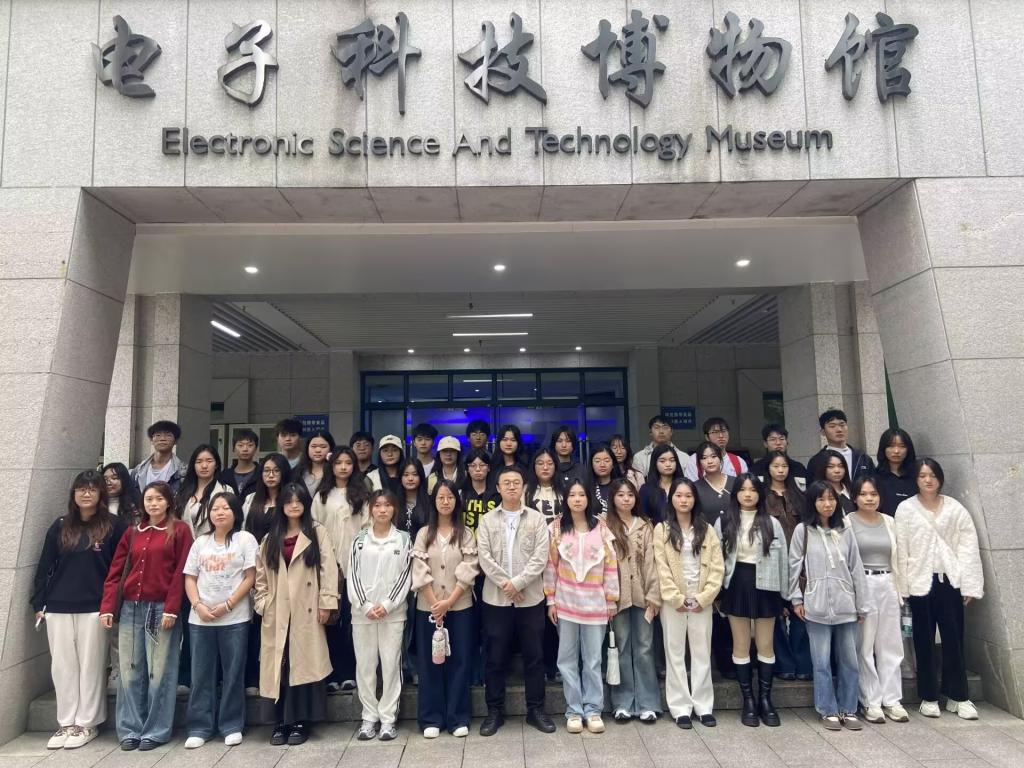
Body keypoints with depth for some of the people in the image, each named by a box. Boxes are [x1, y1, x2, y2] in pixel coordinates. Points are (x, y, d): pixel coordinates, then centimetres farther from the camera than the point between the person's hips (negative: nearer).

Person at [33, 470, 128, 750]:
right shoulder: (60, 526, 9)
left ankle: (87, 724, 14)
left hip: (95, 608, -4)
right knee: (63, 666, 8)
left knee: (90, 666, 3)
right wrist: (39, 602, 6)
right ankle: (66, 723, 20)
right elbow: (45, 566, 12)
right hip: (58, 608, 4)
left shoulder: (114, 525, -2)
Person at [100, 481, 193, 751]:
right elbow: (115, 572, 10)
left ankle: (156, 731, 11)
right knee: (130, 670, 8)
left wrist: (171, 609, -13)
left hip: (161, 608, -4)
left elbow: (180, 572, -6)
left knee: (159, 671, 1)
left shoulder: (179, 530, -1)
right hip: (130, 608, 4)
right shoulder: (132, 533, 13)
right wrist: (107, 607, -1)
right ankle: (130, 729, 18)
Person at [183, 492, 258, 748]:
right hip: (200, 619, 3)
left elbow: (250, 577, -5)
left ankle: (232, 726, 15)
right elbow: (190, 578, 9)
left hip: (235, 618, -3)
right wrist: (198, 606, -8)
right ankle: (199, 727, 18)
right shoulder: (200, 542, 11)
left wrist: (227, 605, -13)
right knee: (201, 675, 8)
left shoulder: (245, 539, 0)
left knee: (233, 673, 4)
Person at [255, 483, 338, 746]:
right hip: (277, 611, 3)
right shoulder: (271, 538, 14)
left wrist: (326, 603, -10)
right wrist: (262, 603, 2)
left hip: (306, 610, -3)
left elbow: (328, 569, -4)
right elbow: (261, 573, 11)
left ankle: (301, 721, 9)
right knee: (279, 665, 5)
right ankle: (281, 721, 14)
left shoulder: (318, 532, 2)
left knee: (303, 663, 0)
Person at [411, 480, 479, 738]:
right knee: (430, 662, 5)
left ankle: (458, 718, 13)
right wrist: (435, 604, -11)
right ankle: (431, 719, 14)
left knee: (459, 661, 3)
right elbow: (420, 572, -3)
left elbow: (468, 572, -5)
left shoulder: (466, 534, 2)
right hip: (428, 607, 1)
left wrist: (448, 602, -14)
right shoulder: (424, 534, 4)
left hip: (460, 607, -1)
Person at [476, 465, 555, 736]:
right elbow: (484, 558, -4)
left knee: (534, 656, 7)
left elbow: (540, 557, -6)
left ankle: (536, 709, 20)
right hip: (496, 598, 0)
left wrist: (517, 582, -15)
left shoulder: (537, 519, 3)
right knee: (496, 657, 7)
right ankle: (494, 711, 19)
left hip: (531, 598, 0)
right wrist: (504, 584, -14)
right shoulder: (487, 521, 5)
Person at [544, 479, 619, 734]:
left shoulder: (601, 527, 0)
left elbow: (611, 565, 2)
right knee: (568, 659, 7)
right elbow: (550, 565, 0)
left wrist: (612, 599, 1)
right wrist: (550, 600, -2)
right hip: (565, 601, 0)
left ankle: (593, 709, 19)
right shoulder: (557, 528, -1)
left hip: (594, 602, 0)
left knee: (593, 659, 7)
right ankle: (574, 710, 18)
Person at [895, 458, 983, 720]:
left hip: (949, 580, 1)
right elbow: (901, 550, -2)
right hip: (920, 581, -1)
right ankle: (929, 697, 18)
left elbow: (968, 546, 0)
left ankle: (958, 696, 19)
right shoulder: (905, 509, -1)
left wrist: (970, 585, -6)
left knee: (954, 639, 5)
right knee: (924, 641, 7)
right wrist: (902, 587, -5)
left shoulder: (955, 508, 4)